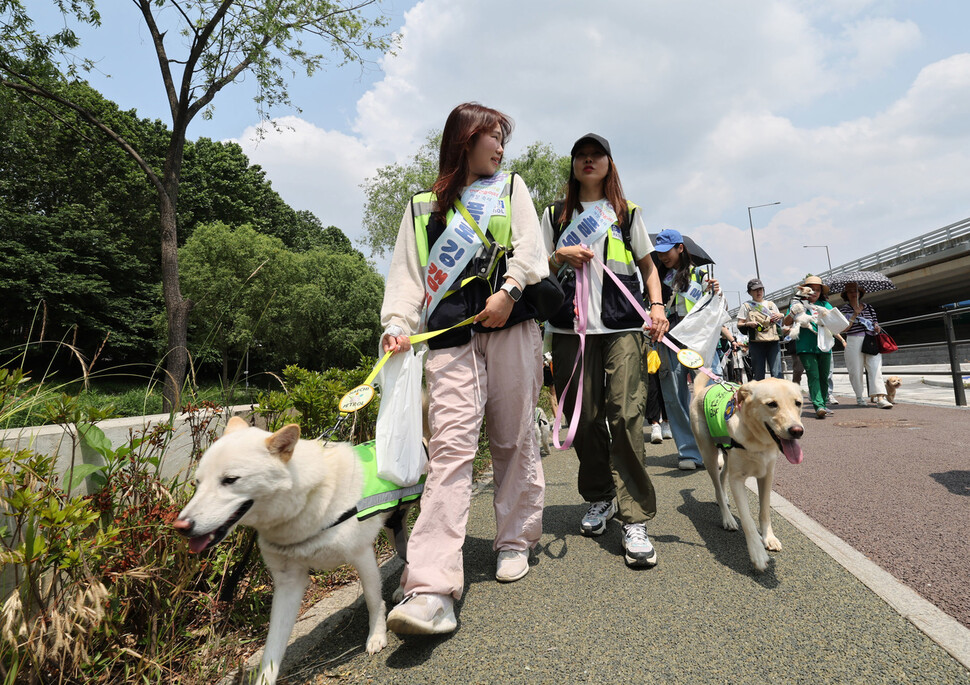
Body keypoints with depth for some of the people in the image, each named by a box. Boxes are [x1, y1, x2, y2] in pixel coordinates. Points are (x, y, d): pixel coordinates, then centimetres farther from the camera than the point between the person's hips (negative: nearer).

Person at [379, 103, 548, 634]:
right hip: (450, 336, -1)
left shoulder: (510, 188, 23)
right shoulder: (422, 207, 20)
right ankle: (432, 589, -14)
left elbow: (529, 248, 7)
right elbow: (407, 272, 11)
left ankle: (515, 541, 25)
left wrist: (508, 289, -12)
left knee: (513, 439, 6)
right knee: (450, 443, -13)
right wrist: (398, 323, -6)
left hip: (510, 325, 1)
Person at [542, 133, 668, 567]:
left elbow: (648, 266, 19)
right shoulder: (555, 215, 19)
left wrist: (657, 305, 3)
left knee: (625, 414, -12)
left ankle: (635, 520, -5)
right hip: (570, 327, 2)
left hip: (622, 325, -1)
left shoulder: (627, 213, 19)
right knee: (583, 416, 2)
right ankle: (599, 498, 23)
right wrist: (561, 256, -4)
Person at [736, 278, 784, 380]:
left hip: (773, 342, 2)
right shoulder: (746, 306, 12)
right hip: (756, 343, -2)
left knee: (777, 373, -7)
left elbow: (780, 322, 26)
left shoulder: (771, 304, 22)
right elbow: (739, 325, 6)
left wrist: (780, 316, 3)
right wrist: (748, 324, -14)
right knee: (758, 375, -2)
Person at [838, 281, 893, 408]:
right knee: (856, 371, 1)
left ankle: (880, 398, -19)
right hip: (853, 342, -2)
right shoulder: (844, 309, 4)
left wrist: (877, 327, -1)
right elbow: (844, 329, -6)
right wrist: (855, 314, -12)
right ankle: (859, 397, 17)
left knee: (876, 369, -11)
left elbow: (875, 322, 22)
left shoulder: (869, 307, 15)